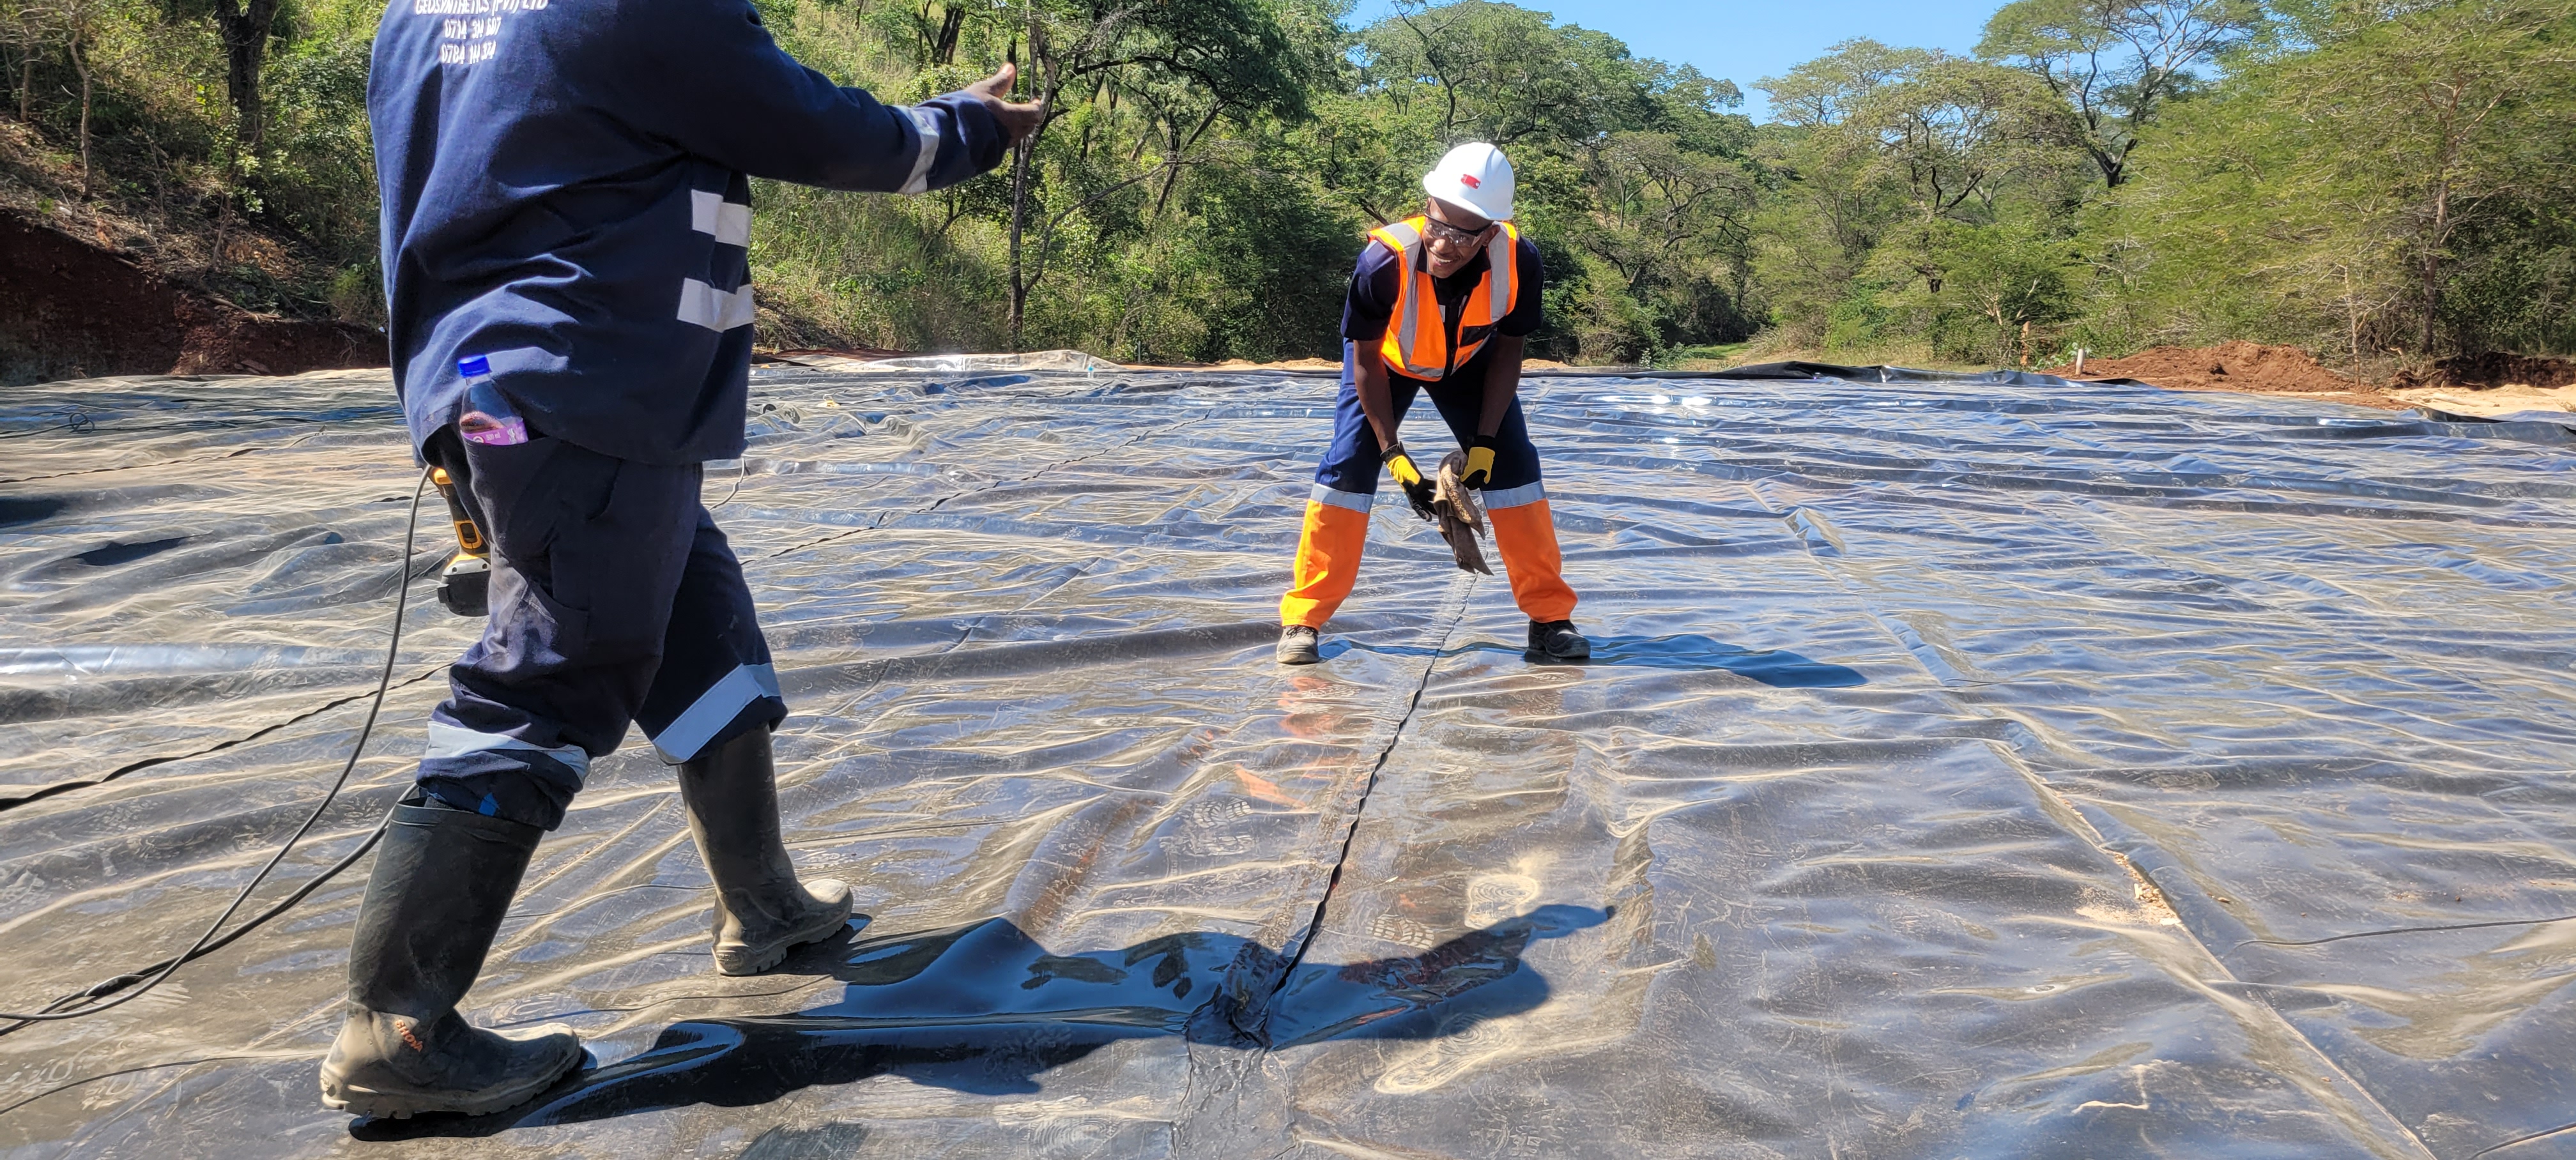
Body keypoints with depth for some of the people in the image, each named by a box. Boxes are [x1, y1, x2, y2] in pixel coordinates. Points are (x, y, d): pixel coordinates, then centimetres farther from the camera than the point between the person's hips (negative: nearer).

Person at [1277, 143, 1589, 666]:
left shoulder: (1519, 262, -35)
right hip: (1388, 360, -2)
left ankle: (1550, 617, 5)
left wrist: (1484, 442, -21)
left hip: (1469, 362, 2)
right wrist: (1393, 454, -27)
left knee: (1514, 464, -7)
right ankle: (1303, 618, -2)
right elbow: (1365, 360, -25)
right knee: (1347, 467, -13)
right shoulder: (1385, 260, -41)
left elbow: (1508, 349, -16)